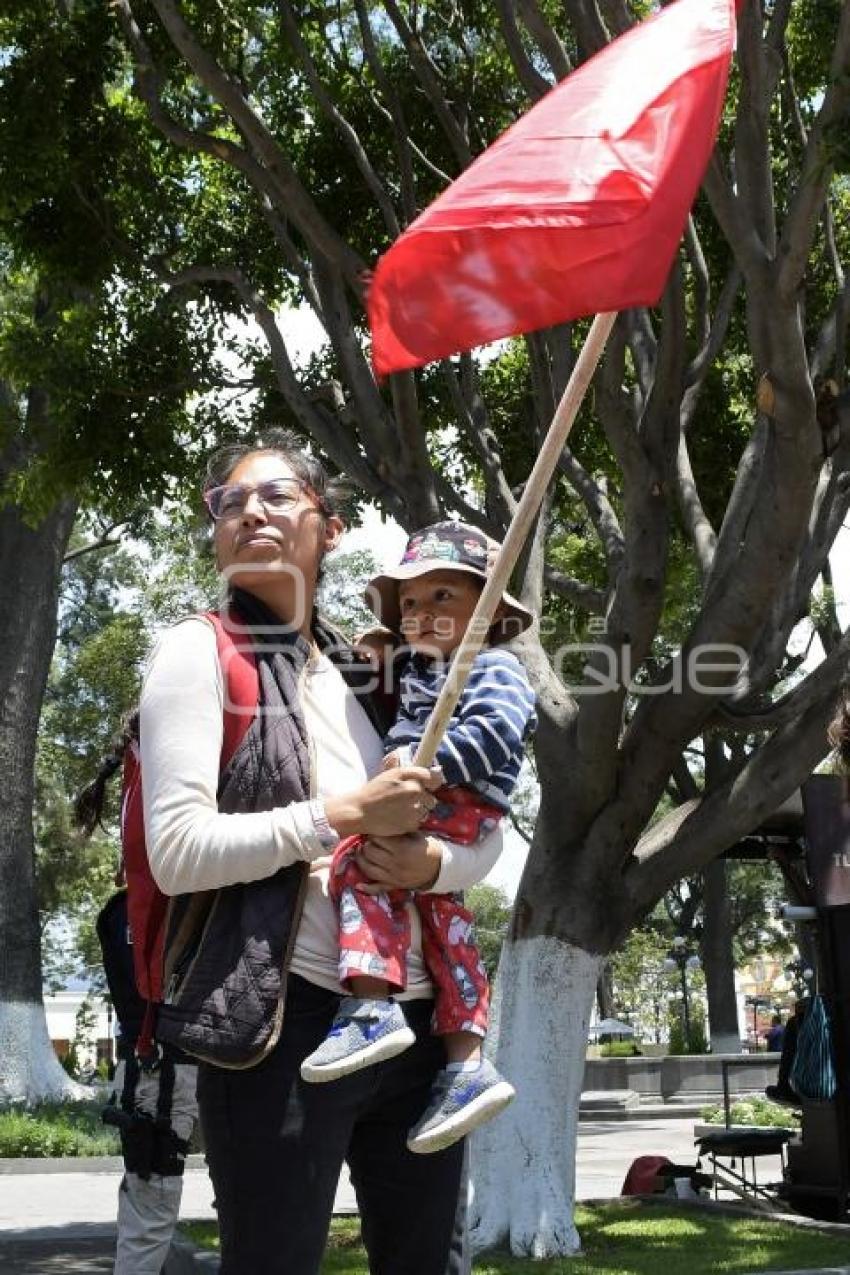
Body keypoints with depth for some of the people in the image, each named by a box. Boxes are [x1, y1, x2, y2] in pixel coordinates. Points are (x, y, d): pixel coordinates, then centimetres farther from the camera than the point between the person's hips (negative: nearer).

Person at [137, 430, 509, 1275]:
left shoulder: (361, 673, 14)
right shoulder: (200, 651, -2)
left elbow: (485, 836, 13)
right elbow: (177, 851, -14)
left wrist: (431, 863, -9)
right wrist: (349, 816, -16)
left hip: (417, 1019, 6)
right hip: (285, 1022, -6)